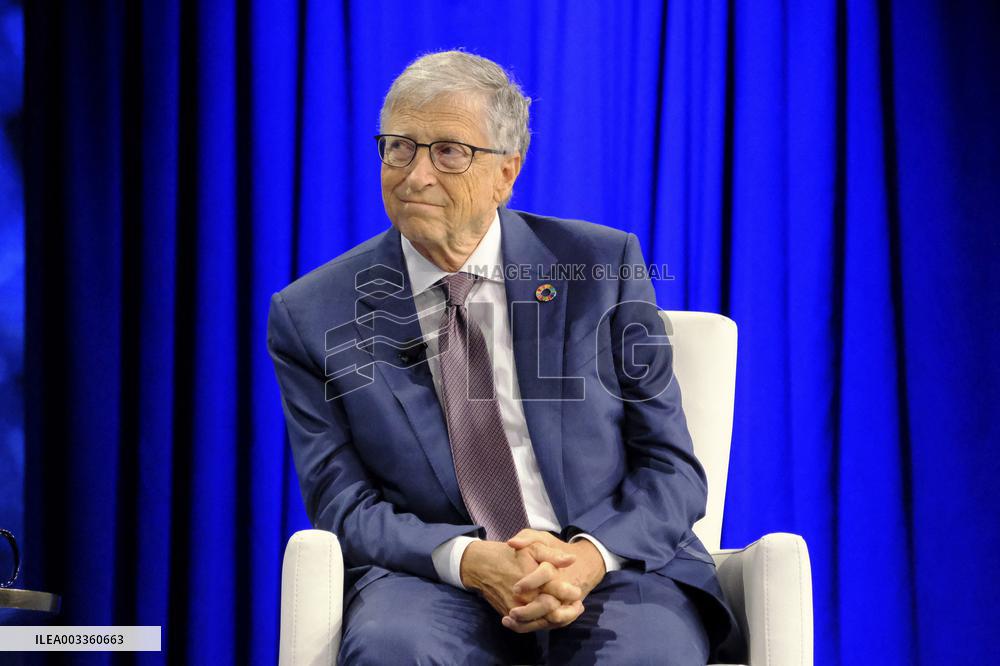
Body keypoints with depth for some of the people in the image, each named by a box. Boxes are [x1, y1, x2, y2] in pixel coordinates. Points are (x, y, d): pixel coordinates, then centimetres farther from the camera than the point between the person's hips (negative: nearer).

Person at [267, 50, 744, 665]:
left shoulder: (605, 267, 4)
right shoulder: (313, 315, 4)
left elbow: (670, 469, 3)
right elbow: (344, 505, 1)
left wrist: (589, 557, -18)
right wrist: (469, 560, -19)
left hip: (613, 567, 0)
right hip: (436, 580, 0)